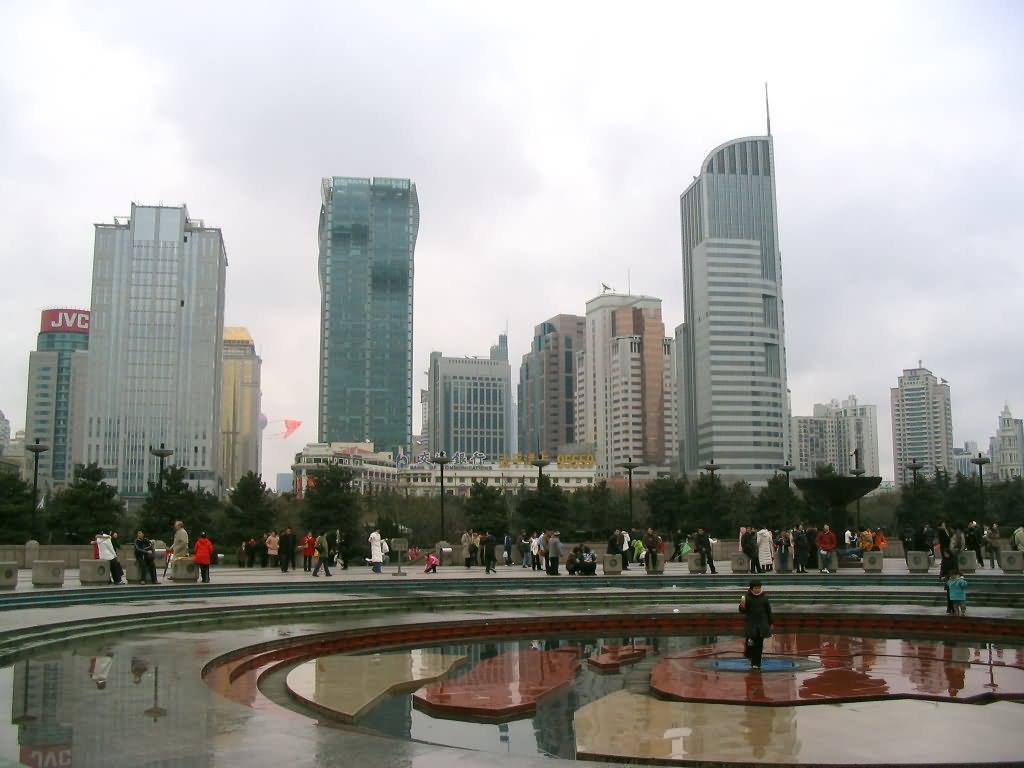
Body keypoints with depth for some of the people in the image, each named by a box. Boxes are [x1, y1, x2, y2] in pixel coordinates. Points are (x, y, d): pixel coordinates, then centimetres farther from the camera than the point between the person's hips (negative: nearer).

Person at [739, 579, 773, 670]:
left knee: (759, 644, 3)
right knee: (750, 642, -6)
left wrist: (770, 623, 9)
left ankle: (756, 663, 13)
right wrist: (742, 606, -26)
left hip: (762, 624, 2)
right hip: (750, 623, -2)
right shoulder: (747, 597, -7)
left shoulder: (764, 597, -1)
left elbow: (768, 611, 7)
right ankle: (749, 655, 27)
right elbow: (743, 611, -3)